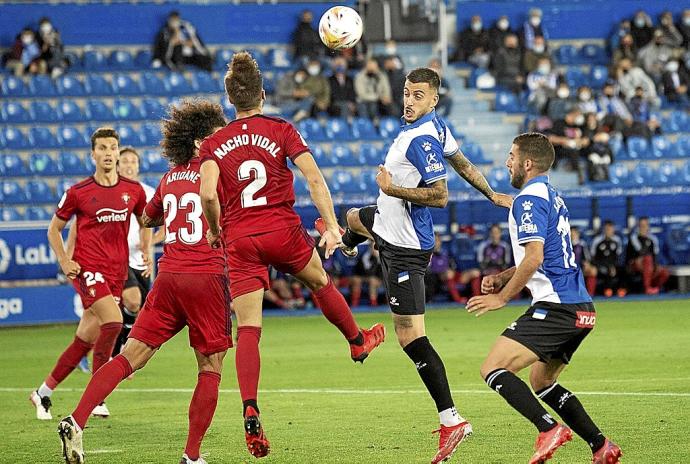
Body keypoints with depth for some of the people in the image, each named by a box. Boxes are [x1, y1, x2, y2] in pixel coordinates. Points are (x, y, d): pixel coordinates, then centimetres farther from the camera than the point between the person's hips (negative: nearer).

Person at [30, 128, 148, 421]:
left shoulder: (134, 190, 6)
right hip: (88, 268, -4)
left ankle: (43, 393, 22)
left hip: (117, 273, 4)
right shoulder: (78, 193, -2)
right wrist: (64, 261, -4)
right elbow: (54, 229, 9)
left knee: (85, 341, 6)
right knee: (113, 321, -25)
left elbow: (145, 222, 24)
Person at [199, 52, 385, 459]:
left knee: (248, 330, -3)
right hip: (283, 231, 0)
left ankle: (250, 413, -17)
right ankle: (358, 340, 52)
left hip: (239, 241, 0)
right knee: (320, 281, 30)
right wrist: (331, 227, -12)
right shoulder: (282, 131, -1)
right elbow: (314, 178, -11)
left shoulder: (214, 143, 1)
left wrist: (215, 231, 4)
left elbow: (208, 194, -12)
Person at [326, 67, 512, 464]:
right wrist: (493, 195, 28)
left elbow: (440, 195, -30)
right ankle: (345, 244, 82)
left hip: (404, 246, -11)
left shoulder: (421, 140, -26)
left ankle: (451, 420, -16)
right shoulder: (436, 127, 2)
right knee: (354, 217, 42)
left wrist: (393, 189, -24)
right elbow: (463, 164, 16)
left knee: (411, 336, -13)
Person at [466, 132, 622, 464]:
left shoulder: (529, 199, -10)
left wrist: (502, 297, -11)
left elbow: (534, 257, -19)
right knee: (541, 382, 21)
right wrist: (501, 278, 18)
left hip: (556, 307, -10)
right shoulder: (554, 199, 21)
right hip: (581, 308, 10)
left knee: (493, 369, -12)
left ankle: (549, 429, -25)